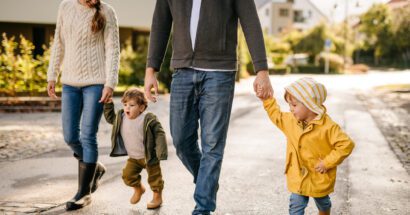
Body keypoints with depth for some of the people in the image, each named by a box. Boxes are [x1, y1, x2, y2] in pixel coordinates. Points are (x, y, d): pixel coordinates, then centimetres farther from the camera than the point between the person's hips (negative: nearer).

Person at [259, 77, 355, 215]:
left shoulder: (328, 127, -26)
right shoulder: (290, 121, -6)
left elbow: (346, 144, -26)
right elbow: (276, 115, 14)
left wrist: (327, 163, -25)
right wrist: (267, 98, 6)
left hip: (319, 178, -3)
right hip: (298, 177, 4)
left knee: (323, 203, 23)